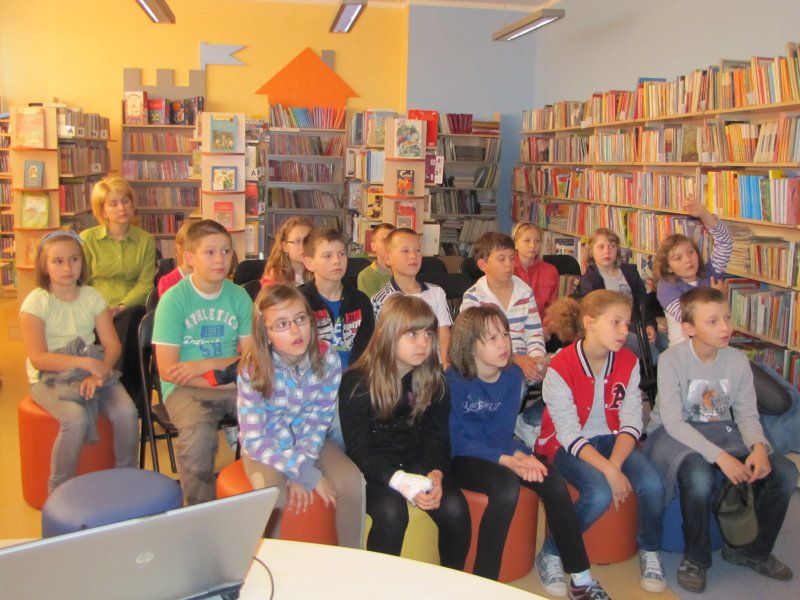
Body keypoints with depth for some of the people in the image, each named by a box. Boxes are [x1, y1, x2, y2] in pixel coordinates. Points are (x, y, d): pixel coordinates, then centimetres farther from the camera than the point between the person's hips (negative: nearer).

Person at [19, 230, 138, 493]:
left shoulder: (92, 296, 4)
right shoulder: (36, 302, -7)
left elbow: (112, 344, -2)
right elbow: (38, 359, -15)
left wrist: (99, 373, -22)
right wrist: (85, 363, -26)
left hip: (93, 371, 3)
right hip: (49, 378, -3)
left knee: (126, 412, -23)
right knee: (76, 419, -32)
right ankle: (59, 490, -11)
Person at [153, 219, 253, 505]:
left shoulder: (239, 296, 4)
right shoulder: (174, 299, -6)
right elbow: (167, 370, -9)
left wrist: (206, 365, -12)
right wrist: (224, 376, -13)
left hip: (232, 385, 3)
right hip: (185, 387, -3)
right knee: (198, 433, -34)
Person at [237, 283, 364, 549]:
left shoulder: (327, 358, -16)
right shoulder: (253, 370, -23)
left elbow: (319, 420, -10)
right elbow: (255, 440, -21)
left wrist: (299, 470, -23)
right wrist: (307, 474, -27)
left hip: (309, 441, 3)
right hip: (266, 446, -2)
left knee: (352, 482, -21)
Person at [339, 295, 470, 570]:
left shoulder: (433, 380, 1)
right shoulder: (357, 382, -12)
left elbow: (437, 436, 2)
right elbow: (358, 448, -14)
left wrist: (435, 474, -20)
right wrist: (401, 481, -29)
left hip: (418, 462, 4)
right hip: (373, 468, -3)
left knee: (455, 508, -21)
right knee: (391, 513, -32)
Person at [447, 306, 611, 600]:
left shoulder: (513, 375, -2)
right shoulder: (454, 381, -19)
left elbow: (502, 432, -1)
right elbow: (458, 441, -19)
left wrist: (520, 454, -23)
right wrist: (506, 460, -29)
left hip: (494, 450, 6)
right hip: (459, 459, -5)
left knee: (552, 479, -16)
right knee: (506, 486, -33)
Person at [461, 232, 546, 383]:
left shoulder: (525, 292, 13)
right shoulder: (473, 297, -4)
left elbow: (534, 332, 14)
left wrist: (536, 356, -8)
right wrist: (515, 359, -22)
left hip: (524, 362, 5)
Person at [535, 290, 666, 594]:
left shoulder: (628, 361, -4)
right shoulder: (560, 368, -19)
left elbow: (630, 422, -8)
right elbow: (570, 435, -21)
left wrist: (615, 464, -24)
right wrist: (608, 471, -30)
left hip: (611, 439, 5)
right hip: (567, 445, -4)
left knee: (651, 485, -21)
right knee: (600, 493, -30)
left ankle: (650, 552, 9)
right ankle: (552, 554, -7)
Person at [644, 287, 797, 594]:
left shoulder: (737, 359, -3)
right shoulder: (671, 359, -17)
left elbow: (747, 414, 0)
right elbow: (673, 422, -21)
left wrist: (758, 446, -22)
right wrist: (719, 456, -31)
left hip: (722, 431, 5)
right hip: (677, 434, -5)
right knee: (699, 477, -37)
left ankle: (752, 550, 11)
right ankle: (695, 559, -8)